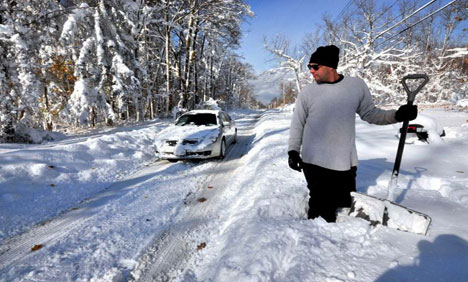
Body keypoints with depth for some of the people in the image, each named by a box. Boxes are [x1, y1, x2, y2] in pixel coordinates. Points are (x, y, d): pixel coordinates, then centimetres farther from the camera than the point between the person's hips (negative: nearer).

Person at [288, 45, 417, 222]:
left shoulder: (357, 85, 3)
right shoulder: (307, 92, 0)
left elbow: (370, 114, 13)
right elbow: (297, 125, 3)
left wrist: (397, 115, -2)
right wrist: (293, 151, -6)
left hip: (345, 162, 3)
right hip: (314, 162, -2)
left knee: (347, 205, 14)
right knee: (322, 209, -4)